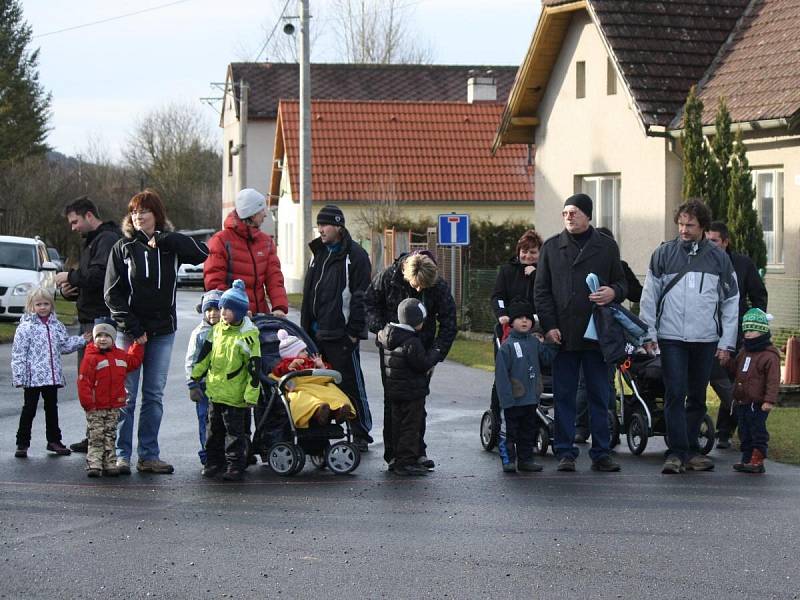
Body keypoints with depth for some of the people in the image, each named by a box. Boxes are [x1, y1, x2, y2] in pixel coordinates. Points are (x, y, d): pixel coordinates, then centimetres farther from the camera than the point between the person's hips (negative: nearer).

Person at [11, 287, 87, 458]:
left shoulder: (57, 326, 8)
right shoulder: (26, 327, -9)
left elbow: (65, 346, 19)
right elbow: (18, 354, -11)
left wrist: (82, 340, 7)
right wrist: (19, 377, -16)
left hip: (53, 377, 5)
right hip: (32, 377, -5)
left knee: (52, 407, 15)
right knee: (29, 409, 1)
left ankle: (54, 440, 26)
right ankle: (22, 443, 8)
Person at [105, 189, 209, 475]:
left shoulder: (170, 245, 5)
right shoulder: (123, 247, 2)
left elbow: (202, 252, -12)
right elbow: (113, 293, -2)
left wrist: (163, 240, -15)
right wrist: (132, 327, -10)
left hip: (162, 332, 2)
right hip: (129, 332, -2)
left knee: (154, 395, 6)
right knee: (126, 395, -3)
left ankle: (149, 455, 10)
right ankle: (121, 454, 2)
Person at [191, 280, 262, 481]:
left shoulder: (248, 335, -13)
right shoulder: (217, 330, 6)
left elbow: (254, 368, -13)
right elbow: (205, 354, 17)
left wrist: (251, 395, -15)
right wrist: (195, 376, 18)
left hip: (235, 396, -6)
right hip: (215, 391, 6)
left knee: (235, 431, 0)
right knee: (214, 430, 14)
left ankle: (235, 465, 6)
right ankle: (214, 462, 25)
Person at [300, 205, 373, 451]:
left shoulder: (355, 255, -7)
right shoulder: (318, 253, 16)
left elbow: (360, 296, -11)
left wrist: (354, 331, -15)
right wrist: (305, 328, 15)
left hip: (342, 335, -7)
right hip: (317, 333, 7)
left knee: (351, 385, -3)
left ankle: (361, 435, 3)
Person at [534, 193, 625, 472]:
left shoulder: (606, 246, 8)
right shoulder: (551, 247, 9)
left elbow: (622, 283, 13)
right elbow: (542, 290, 7)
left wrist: (613, 292, -12)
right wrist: (549, 326, -5)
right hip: (562, 334, 0)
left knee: (599, 396, 3)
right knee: (563, 396, 3)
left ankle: (600, 453, 9)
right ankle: (566, 452, 8)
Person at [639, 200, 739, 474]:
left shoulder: (719, 258, 6)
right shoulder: (664, 254, 3)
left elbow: (731, 302, 9)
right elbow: (649, 296, 5)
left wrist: (727, 343, 4)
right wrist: (649, 335, -1)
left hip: (706, 339, 2)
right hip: (671, 338, -2)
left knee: (697, 398, 9)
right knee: (675, 395, -8)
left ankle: (690, 450, 18)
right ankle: (677, 452, -8)